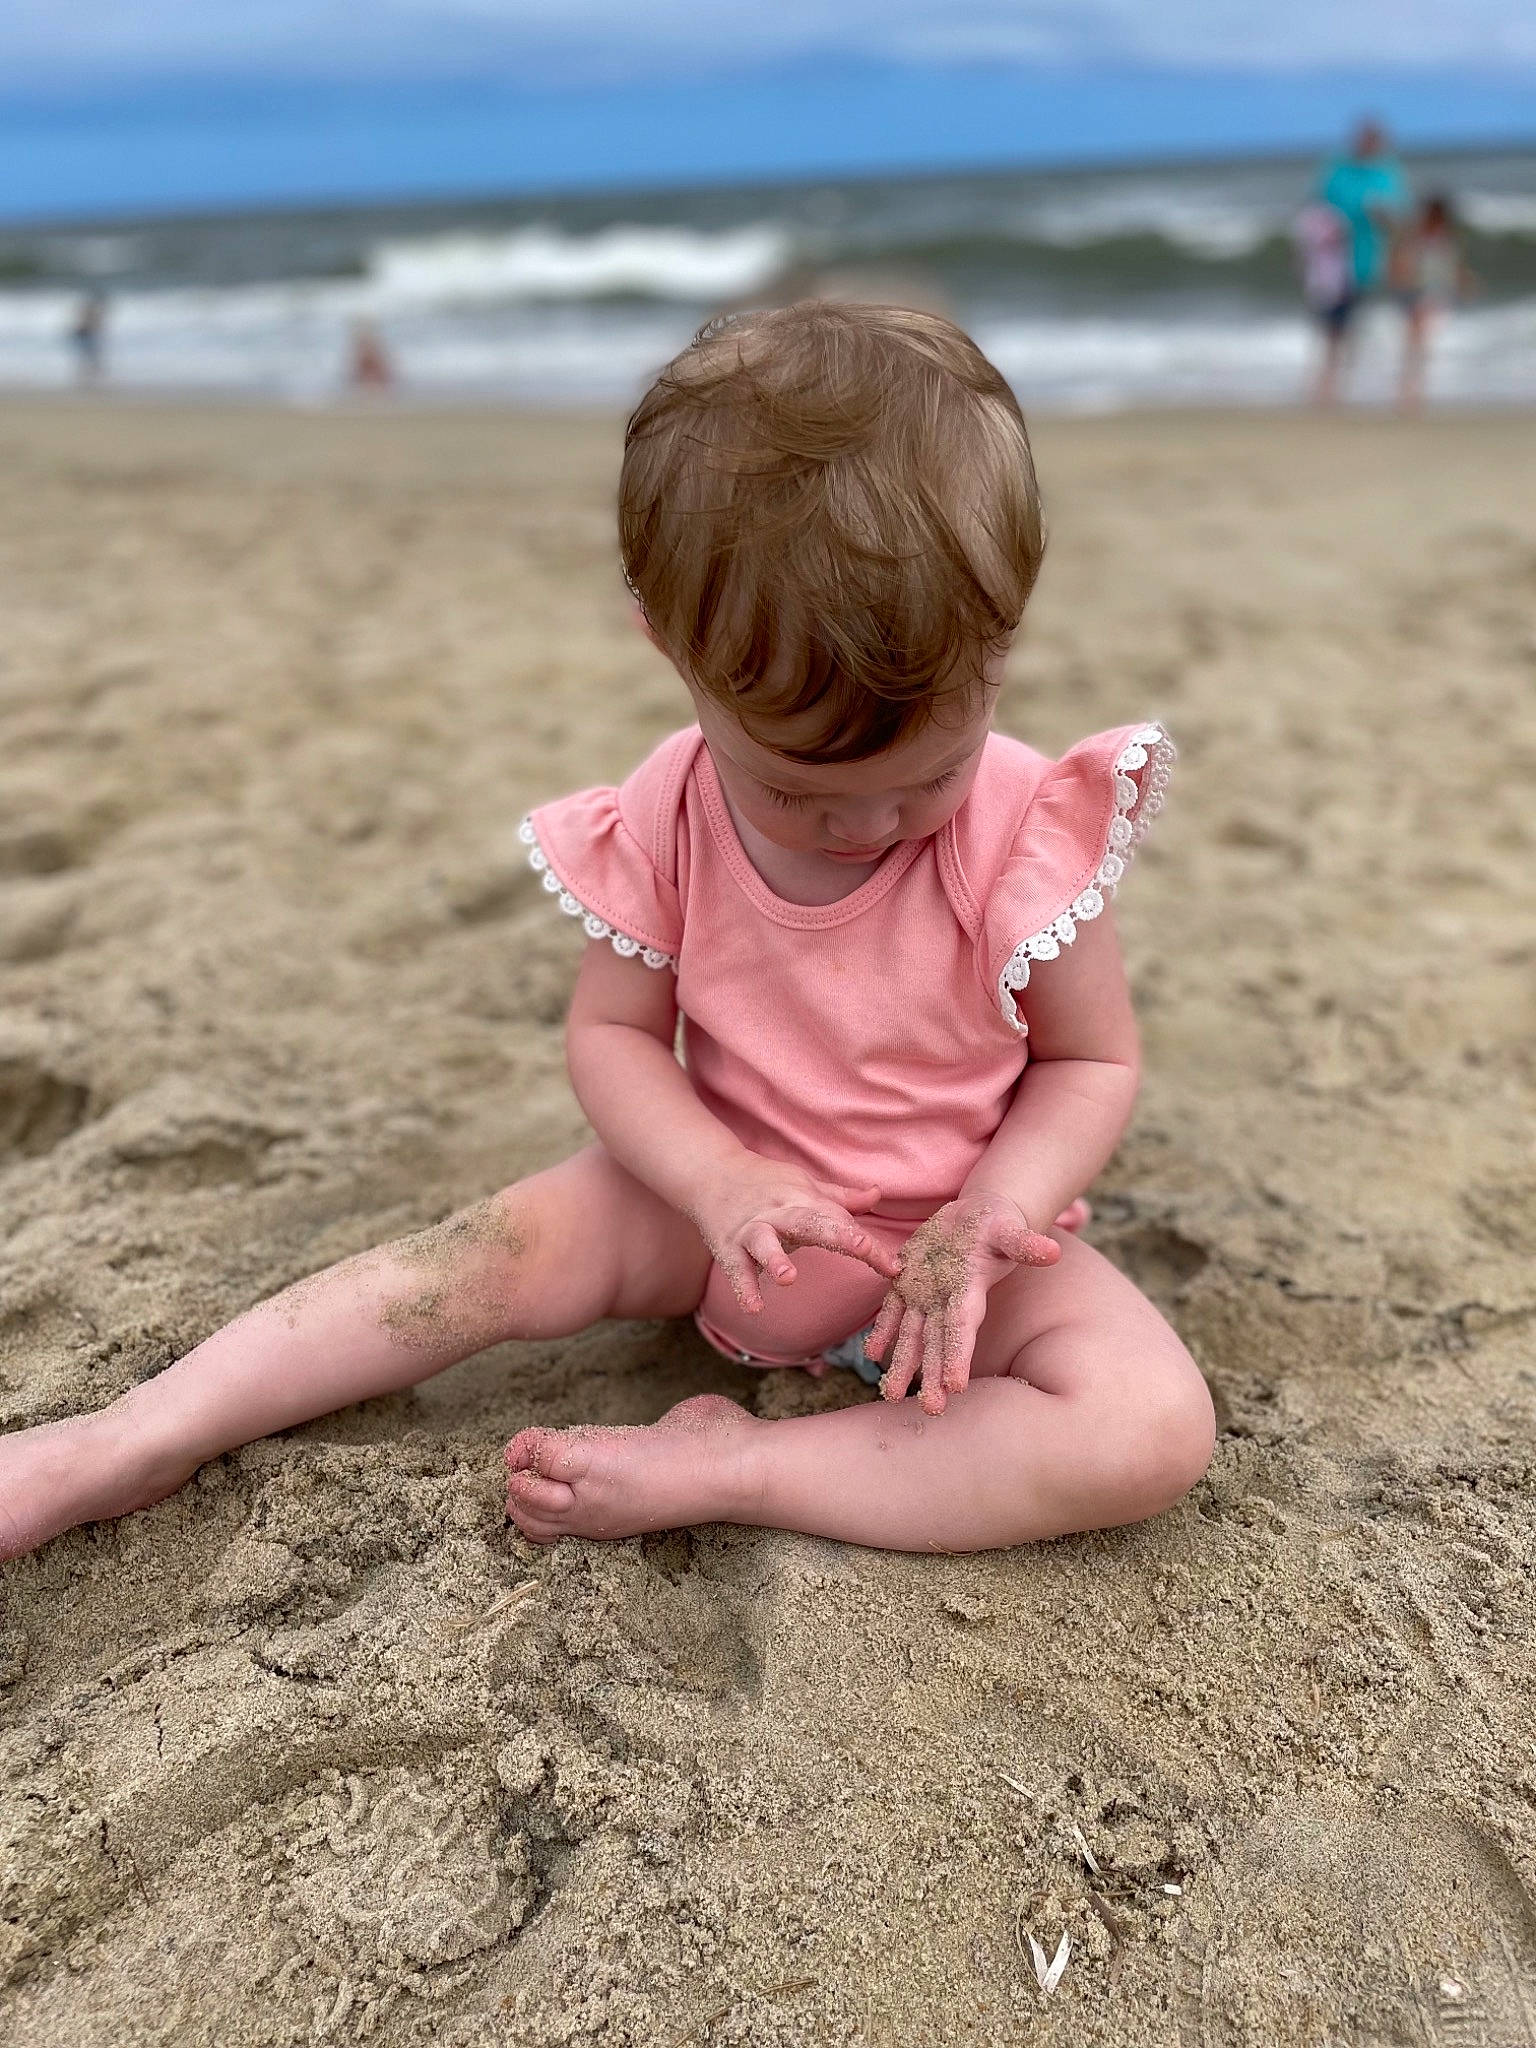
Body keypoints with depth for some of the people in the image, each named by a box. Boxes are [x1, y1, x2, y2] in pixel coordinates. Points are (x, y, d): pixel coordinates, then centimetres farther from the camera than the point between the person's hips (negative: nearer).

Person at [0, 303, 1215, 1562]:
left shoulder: (1027, 831, -21)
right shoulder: (665, 821, -15)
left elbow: (1094, 1060, -11)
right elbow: (612, 1033, -7)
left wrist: (983, 1222, -28)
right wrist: (722, 1183, -25)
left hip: (959, 1223, -1)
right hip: (741, 1210, 2)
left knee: (1157, 1430, -26)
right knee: (513, 1243, -16)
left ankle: (719, 1470, -27)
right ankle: (131, 1444, -5)